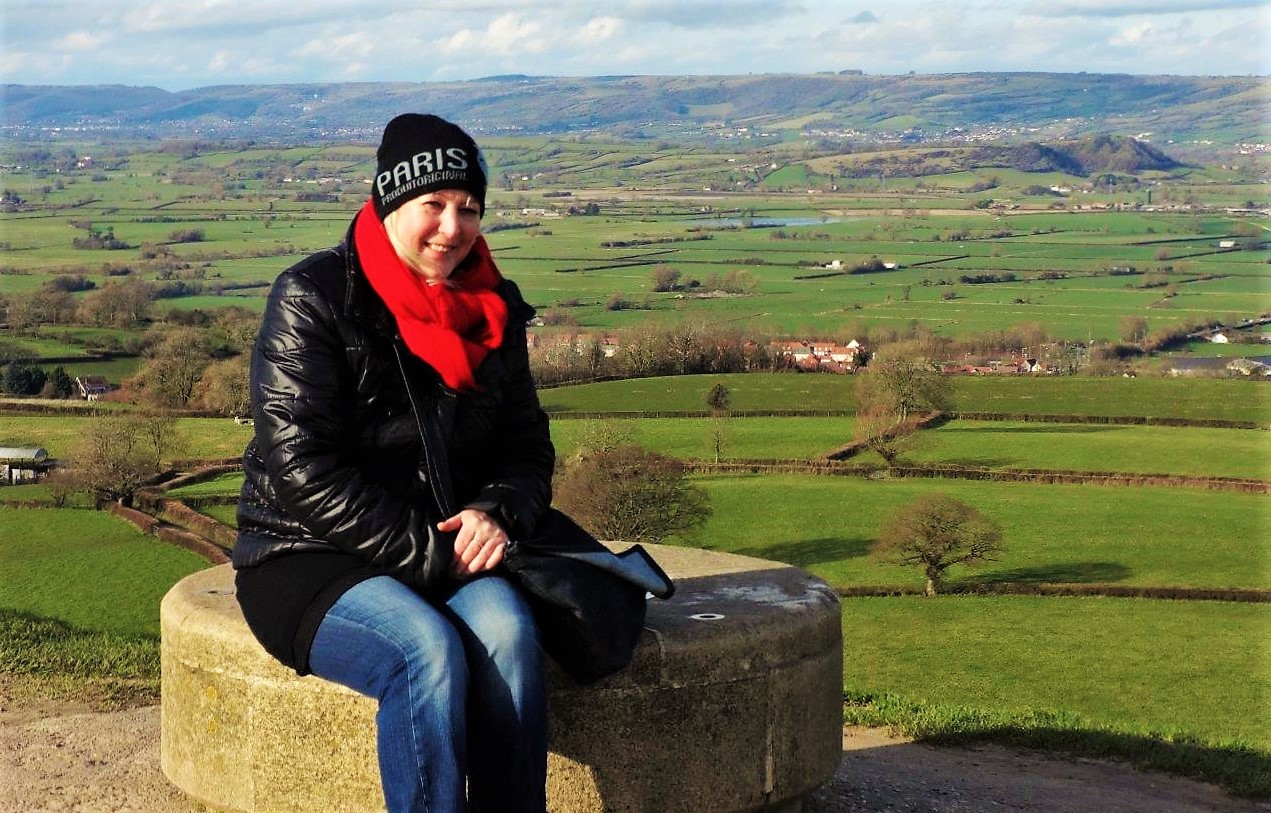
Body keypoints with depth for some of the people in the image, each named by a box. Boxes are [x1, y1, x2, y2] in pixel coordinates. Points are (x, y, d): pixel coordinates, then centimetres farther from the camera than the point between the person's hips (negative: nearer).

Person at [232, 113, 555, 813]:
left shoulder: (491, 311, 8)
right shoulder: (313, 298, -8)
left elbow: (528, 450, 14)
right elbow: (302, 472, -16)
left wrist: (497, 512, -10)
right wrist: (426, 554, -18)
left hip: (447, 556, 4)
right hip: (306, 562, -4)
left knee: (508, 631, -29)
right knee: (429, 650, -33)